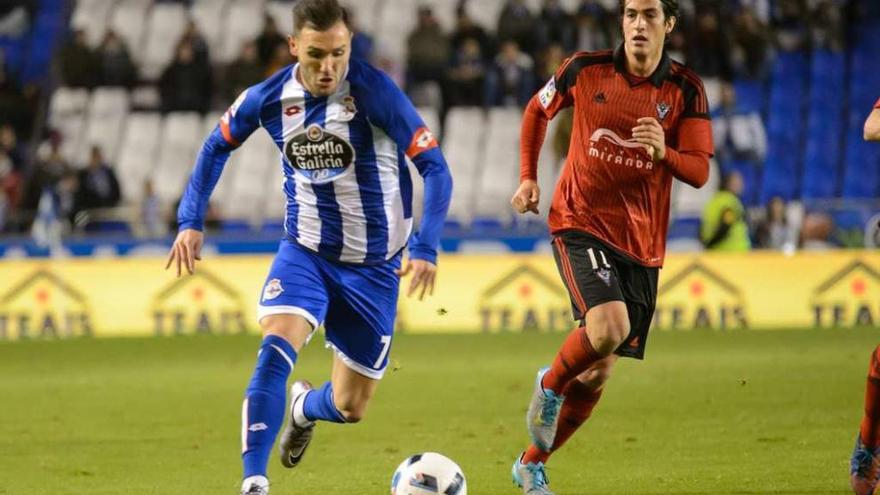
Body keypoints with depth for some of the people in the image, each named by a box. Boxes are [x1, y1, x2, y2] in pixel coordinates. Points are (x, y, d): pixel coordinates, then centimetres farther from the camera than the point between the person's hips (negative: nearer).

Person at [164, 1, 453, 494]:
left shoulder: (375, 92, -21)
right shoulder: (269, 98, -10)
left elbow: (435, 168, -21)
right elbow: (218, 146, 10)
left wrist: (426, 247, -33)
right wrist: (191, 220, 2)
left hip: (374, 264, -1)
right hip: (306, 251, 1)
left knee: (350, 408, 8)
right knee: (275, 349, -28)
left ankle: (305, 408, 45)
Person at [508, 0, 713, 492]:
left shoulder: (686, 90, -2)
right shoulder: (586, 70, -3)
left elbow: (699, 171, -6)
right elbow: (538, 110, 15)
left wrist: (664, 152, -26)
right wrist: (529, 176, 6)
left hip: (641, 244, 3)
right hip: (581, 224, -3)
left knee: (598, 371, 7)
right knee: (609, 327, -29)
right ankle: (551, 384, 2)